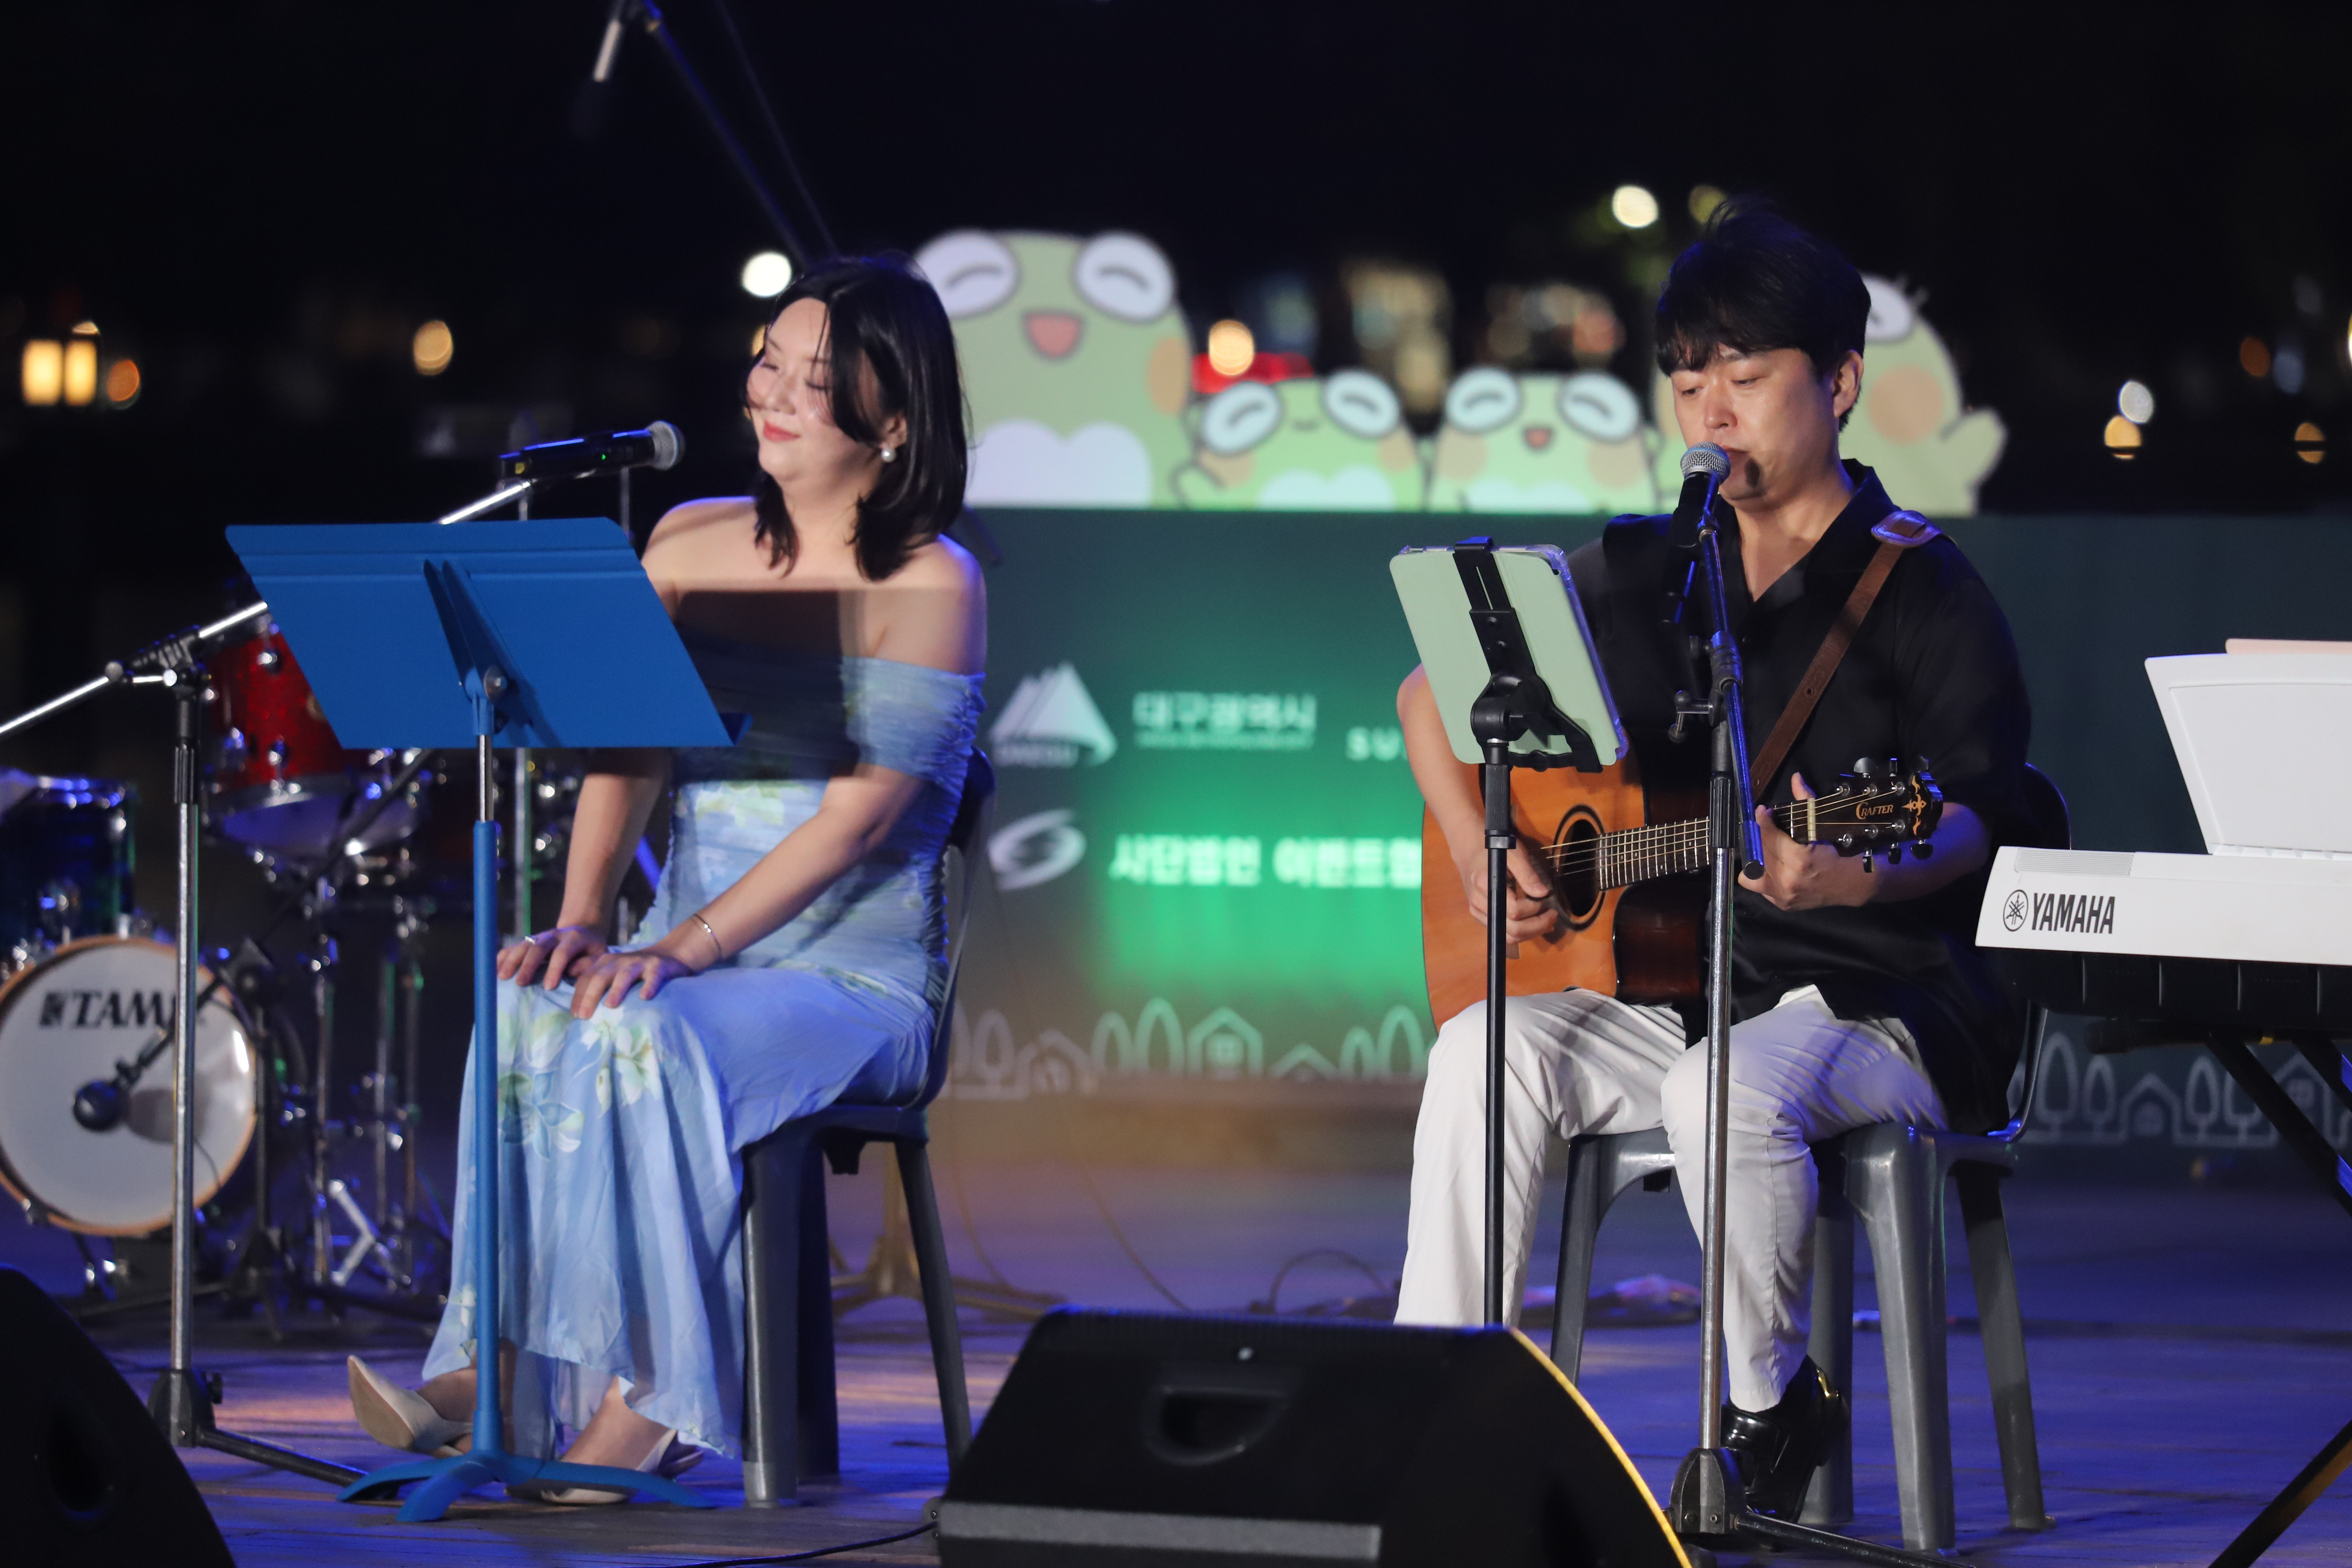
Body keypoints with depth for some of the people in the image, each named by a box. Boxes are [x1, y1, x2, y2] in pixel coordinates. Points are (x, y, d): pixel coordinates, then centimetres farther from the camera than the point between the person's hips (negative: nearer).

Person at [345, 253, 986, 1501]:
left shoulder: (927, 586, -7)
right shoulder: (692, 546, 12)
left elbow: (860, 812, -16)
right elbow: (627, 752, 6)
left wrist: (686, 945, -25)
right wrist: (582, 918, -12)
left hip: (856, 976, -5)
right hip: (687, 952, 5)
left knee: (645, 1036, -34)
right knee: (530, 1014, -27)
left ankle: (650, 1400, -30)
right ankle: (500, 1368, -30)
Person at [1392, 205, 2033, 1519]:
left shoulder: (1925, 592, -3)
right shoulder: (1639, 572, 12)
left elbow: (1979, 816, -15)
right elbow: (1435, 685, 20)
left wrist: (1862, 874, -37)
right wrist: (1477, 852, 2)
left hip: (1882, 1008, -5)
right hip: (1666, 989, 5)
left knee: (1731, 1090, -37)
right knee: (1486, 1054, -23)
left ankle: (1779, 1410, -13)